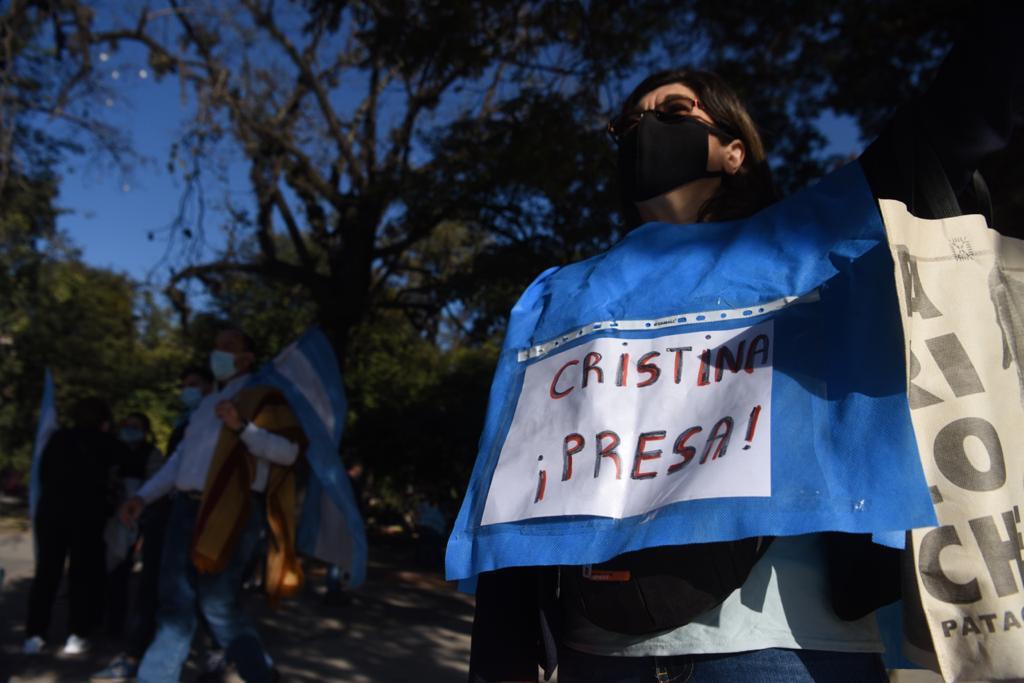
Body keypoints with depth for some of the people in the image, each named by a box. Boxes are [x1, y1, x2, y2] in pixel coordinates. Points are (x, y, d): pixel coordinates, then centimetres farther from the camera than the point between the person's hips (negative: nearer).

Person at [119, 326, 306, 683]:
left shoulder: (263, 398, -3)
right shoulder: (206, 404, 21)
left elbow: (289, 451, -15)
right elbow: (180, 457, 23)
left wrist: (242, 427, -24)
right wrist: (143, 496, 16)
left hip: (231, 511, -7)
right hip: (186, 507, 7)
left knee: (218, 605, -4)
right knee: (174, 603, 10)